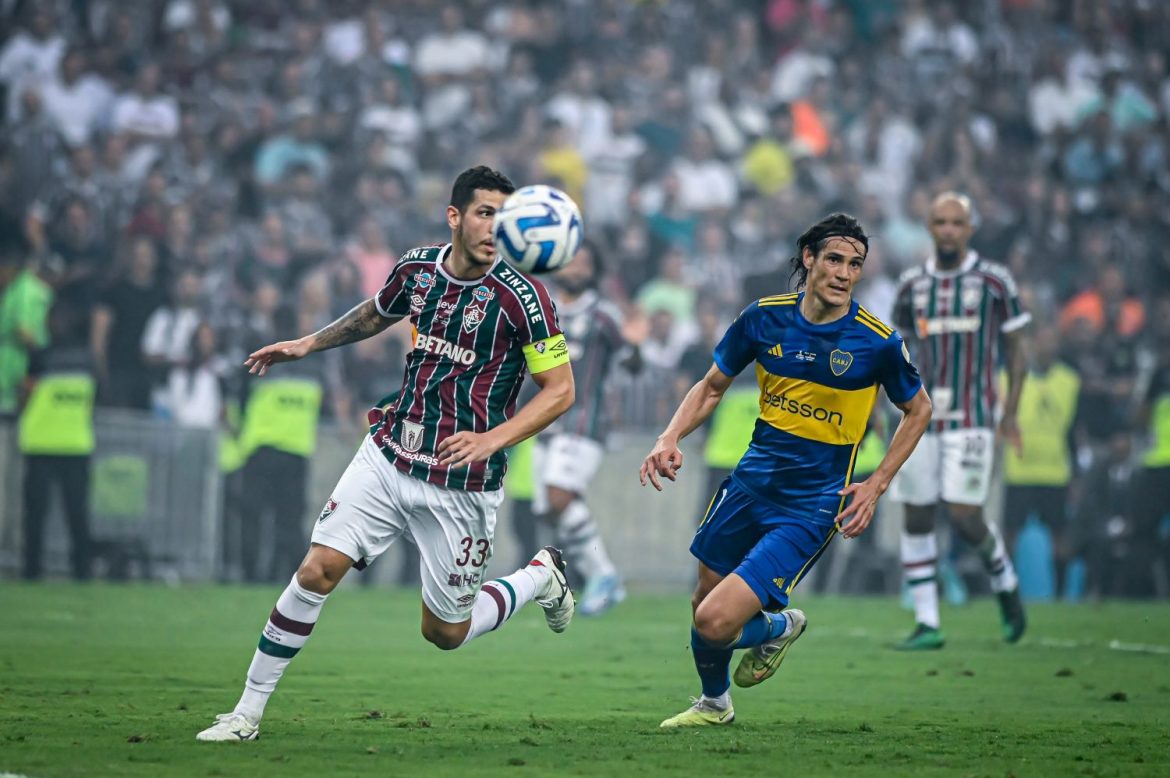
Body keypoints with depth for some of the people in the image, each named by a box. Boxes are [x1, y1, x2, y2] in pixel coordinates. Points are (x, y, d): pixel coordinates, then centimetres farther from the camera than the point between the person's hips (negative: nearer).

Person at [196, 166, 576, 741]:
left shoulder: (520, 296, -15)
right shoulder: (416, 268, 0)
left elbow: (560, 389, -13)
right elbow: (376, 314, 24)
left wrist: (492, 439, -25)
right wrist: (308, 344, 22)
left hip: (461, 488, -4)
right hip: (388, 457, 4)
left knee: (445, 631, 6)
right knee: (318, 570, -12)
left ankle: (539, 577, 35)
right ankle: (248, 711, -2)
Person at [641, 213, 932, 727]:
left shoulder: (878, 342, -13)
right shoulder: (764, 318, -4)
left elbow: (918, 410, 4)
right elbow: (713, 386, 10)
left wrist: (875, 486, -4)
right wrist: (670, 439, -6)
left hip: (809, 509, -5)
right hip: (751, 484, 5)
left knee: (715, 622, -16)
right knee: (705, 598, 17)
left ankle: (780, 627, 19)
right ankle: (713, 703, 46)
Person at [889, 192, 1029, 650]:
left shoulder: (993, 281, 0)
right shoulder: (912, 285, 8)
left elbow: (1014, 350, 5)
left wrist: (1011, 414, 0)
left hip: (971, 418, -4)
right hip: (920, 418, 4)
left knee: (964, 515, -12)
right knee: (916, 517, 0)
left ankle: (1005, 582, 18)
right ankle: (926, 624, 6)